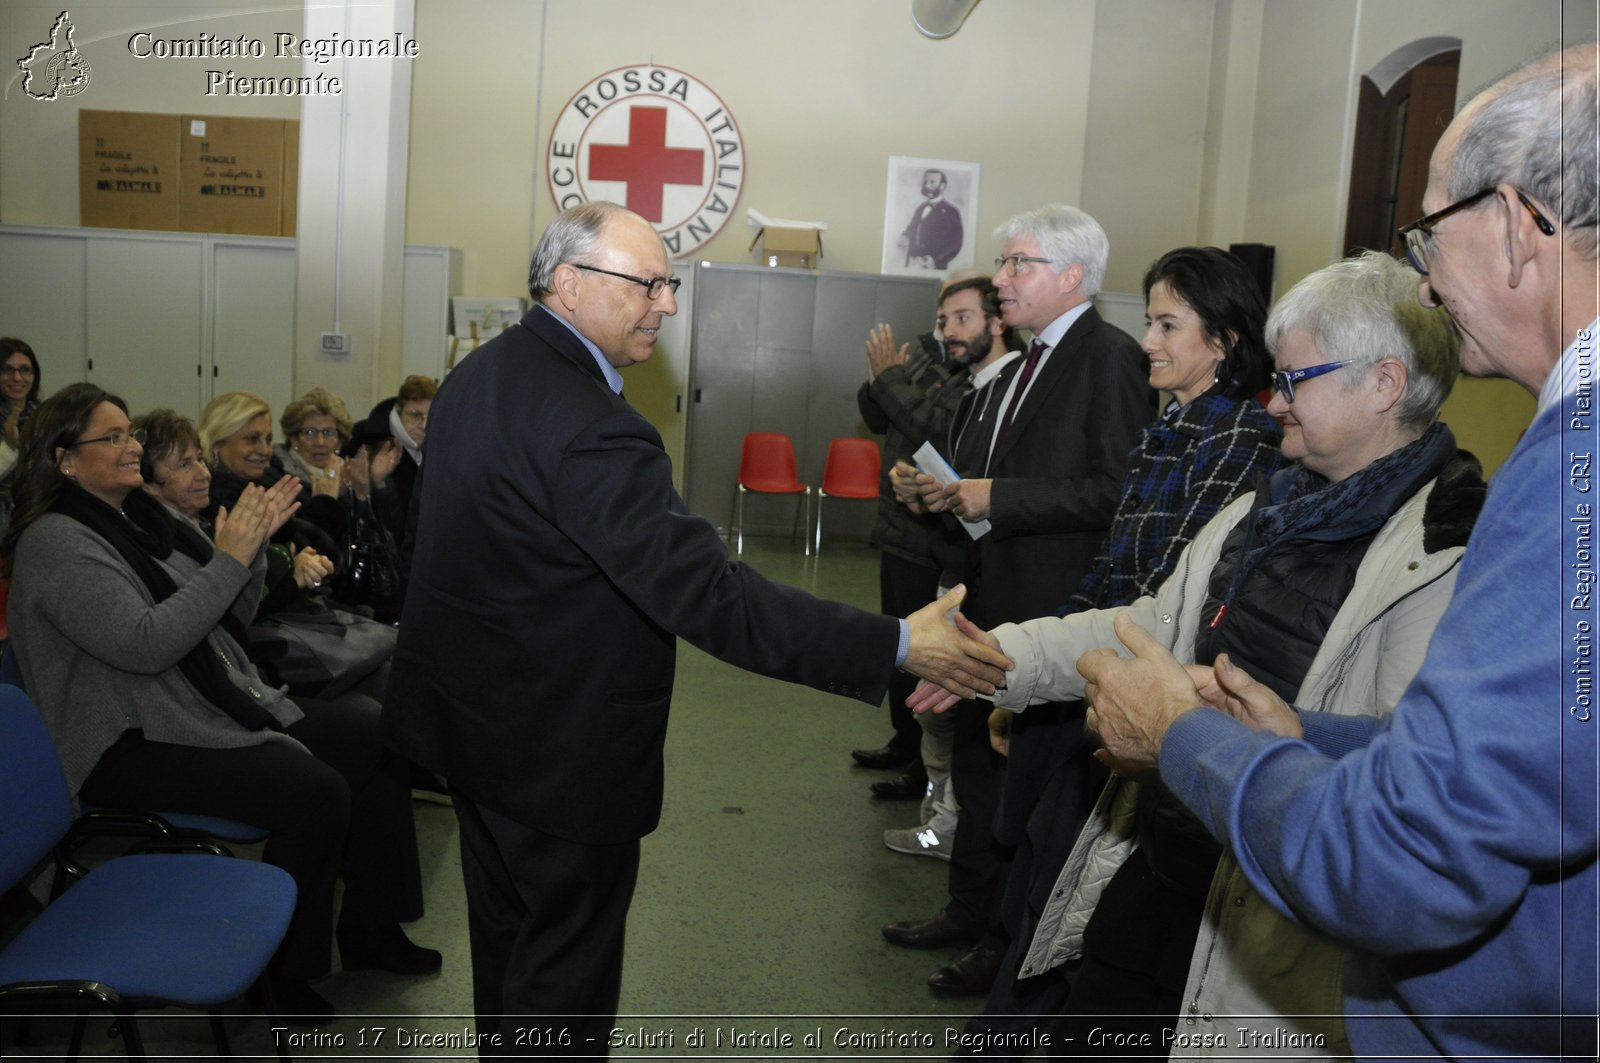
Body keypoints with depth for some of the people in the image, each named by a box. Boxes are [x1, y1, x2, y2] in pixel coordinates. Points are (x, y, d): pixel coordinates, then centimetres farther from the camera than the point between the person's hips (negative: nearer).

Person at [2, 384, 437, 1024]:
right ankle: (289, 968, -4)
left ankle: (369, 928, 7)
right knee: (316, 791, -25)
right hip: (132, 748, -9)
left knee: (370, 732, -3)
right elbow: (145, 644, -25)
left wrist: (252, 544, -2)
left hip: (219, 705, 9)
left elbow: (231, 619, 14)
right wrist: (229, 559, -23)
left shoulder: (142, 518, 13)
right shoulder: (56, 544, -12)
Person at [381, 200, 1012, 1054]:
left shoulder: (479, 374, 3)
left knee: (506, 935, 25)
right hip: (561, 750, -9)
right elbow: (707, 592, -32)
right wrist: (897, 646, -31)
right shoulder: (589, 427, -28)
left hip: (478, 715, 10)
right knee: (565, 963, 9)